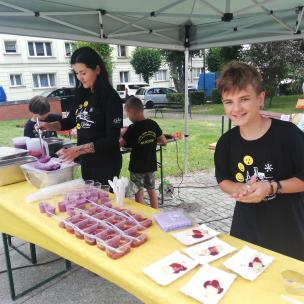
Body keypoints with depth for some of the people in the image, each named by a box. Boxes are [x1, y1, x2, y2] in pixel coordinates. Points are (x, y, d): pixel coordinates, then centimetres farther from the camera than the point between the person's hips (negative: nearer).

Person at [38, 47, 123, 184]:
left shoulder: (111, 98, -17)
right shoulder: (83, 94, 3)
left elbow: (111, 140, -20)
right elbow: (71, 120, 18)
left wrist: (79, 149, -28)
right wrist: (49, 126, 0)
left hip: (105, 162, -7)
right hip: (86, 160, 7)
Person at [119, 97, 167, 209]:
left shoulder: (133, 128, -18)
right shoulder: (153, 124, -4)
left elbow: (120, 144, -11)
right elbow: (164, 141, 4)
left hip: (137, 167, -5)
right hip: (151, 165, 5)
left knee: (139, 194, 8)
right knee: (152, 190, 20)